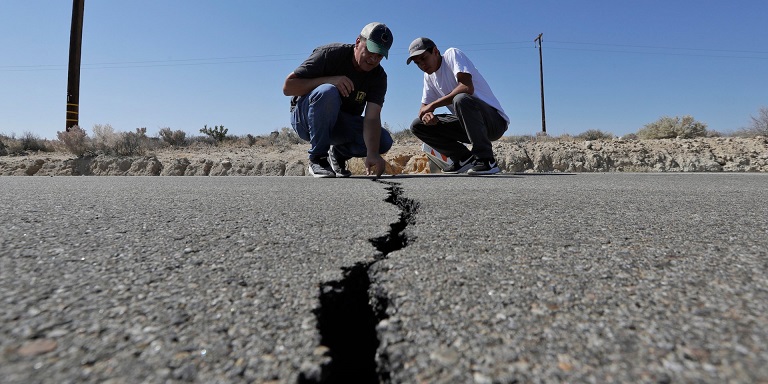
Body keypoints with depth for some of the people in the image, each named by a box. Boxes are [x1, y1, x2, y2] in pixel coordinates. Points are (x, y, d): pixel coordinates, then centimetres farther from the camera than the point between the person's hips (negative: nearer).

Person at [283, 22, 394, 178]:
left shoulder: (379, 77, -8)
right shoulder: (330, 54, -17)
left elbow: (372, 118, -22)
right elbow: (288, 87, -20)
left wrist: (372, 154, -39)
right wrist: (329, 80, -32)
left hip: (342, 125, 4)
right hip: (305, 117, -3)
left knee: (384, 141, -20)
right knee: (328, 92, -36)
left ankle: (339, 153, 8)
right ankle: (317, 158, -21)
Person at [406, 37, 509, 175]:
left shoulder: (452, 54, -8)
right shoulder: (429, 76, 13)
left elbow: (467, 88, -25)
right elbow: (424, 108, 10)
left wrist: (433, 105, -20)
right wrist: (427, 114, -15)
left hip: (495, 119, -7)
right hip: (467, 124, 7)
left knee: (461, 99, -38)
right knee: (417, 126, 0)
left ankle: (486, 160, -25)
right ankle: (464, 158, 1)